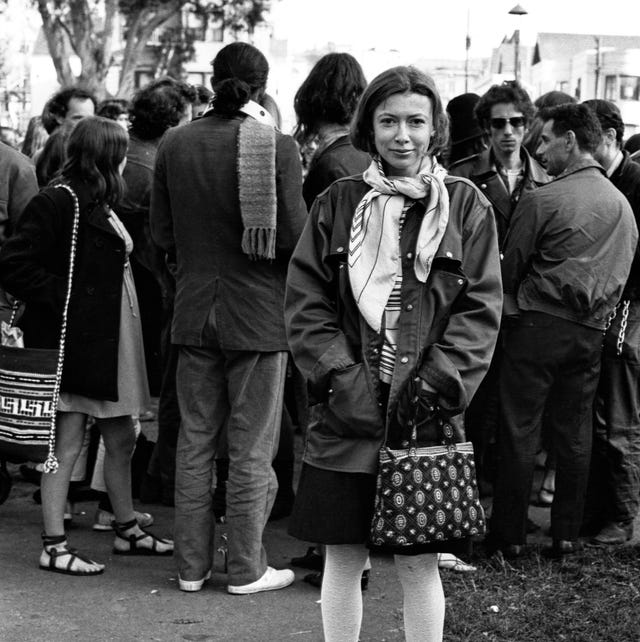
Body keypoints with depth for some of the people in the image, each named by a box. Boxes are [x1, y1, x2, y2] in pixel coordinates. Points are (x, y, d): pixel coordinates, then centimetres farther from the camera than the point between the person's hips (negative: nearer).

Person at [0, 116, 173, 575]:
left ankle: (127, 529, 26)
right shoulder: (58, 203, -13)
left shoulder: (100, 206, 17)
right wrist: (60, 299, -17)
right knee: (68, 442, -4)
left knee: (121, 438, 14)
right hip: (72, 342, -9)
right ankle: (54, 546, 2)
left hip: (110, 342, 9)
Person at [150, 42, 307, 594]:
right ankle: (245, 568, 12)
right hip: (258, 311, -4)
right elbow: (296, 237, -14)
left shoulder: (174, 145, -2)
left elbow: (162, 232, 4)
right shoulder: (277, 147, -14)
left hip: (194, 312, 4)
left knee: (195, 440, 13)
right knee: (251, 447, 6)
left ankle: (191, 565, 19)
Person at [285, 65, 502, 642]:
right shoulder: (338, 204, 6)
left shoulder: (465, 206, 4)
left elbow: (480, 311, -1)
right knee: (343, 558, 7)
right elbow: (305, 305, 2)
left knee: (420, 564, 3)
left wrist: (434, 389, -11)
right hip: (347, 417, 1)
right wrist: (344, 382, -10)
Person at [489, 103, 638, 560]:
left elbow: (510, 268, -2)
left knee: (520, 431, 2)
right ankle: (567, 535, 15)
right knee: (575, 433, 11)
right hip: (591, 332, 5)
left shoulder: (541, 200, -11)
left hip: (538, 325, -5)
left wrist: (516, 299, 17)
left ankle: (509, 534, 7)